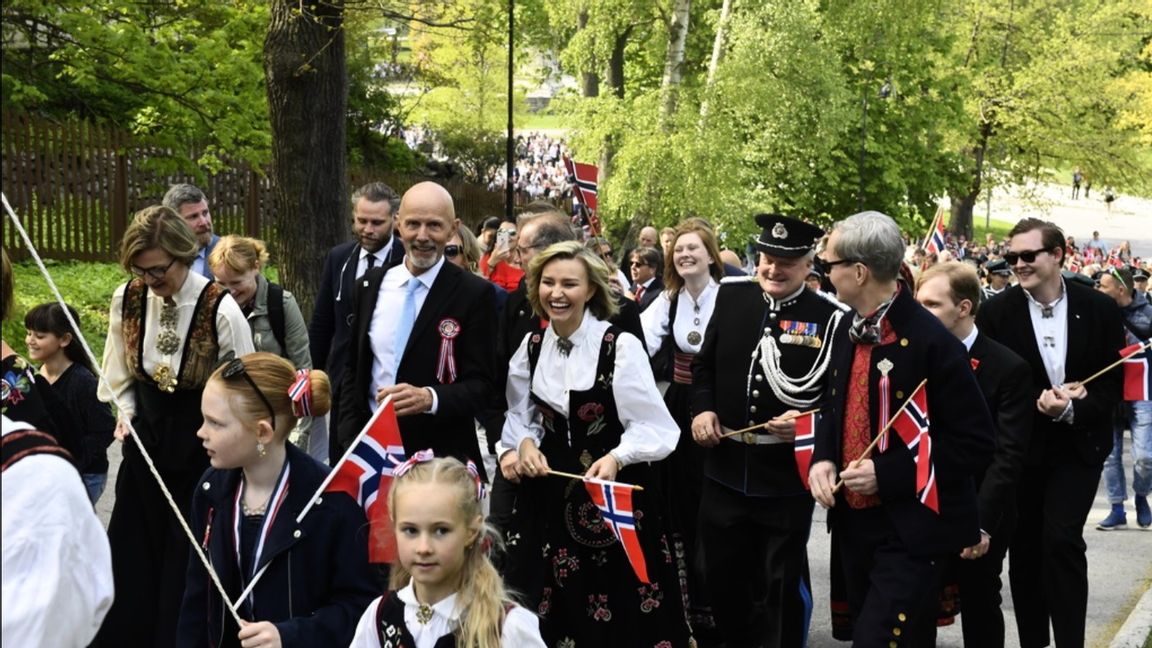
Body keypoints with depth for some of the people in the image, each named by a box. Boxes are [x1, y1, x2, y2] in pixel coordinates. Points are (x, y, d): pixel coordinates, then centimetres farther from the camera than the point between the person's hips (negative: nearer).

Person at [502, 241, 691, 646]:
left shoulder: (621, 346, -14)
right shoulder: (532, 348, 2)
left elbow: (653, 427, -14)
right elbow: (521, 415, 12)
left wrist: (616, 458, -29)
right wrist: (525, 443, -8)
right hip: (555, 494, 4)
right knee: (562, 609, 14)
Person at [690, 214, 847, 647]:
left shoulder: (830, 316, -9)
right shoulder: (730, 297, 3)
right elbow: (704, 365, 13)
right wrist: (702, 408, -4)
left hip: (787, 474, -4)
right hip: (726, 468, 4)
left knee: (783, 581, 8)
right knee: (722, 574, 16)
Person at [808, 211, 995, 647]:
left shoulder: (932, 343, -19)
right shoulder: (848, 330, 5)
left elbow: (975, 444, -17)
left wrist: (888, 475, -21)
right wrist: (822, 458, -3)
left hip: (911, 534, -8)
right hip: (854, 523, 8)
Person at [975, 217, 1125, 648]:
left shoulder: (1100, 309, -5)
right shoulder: (996, 312, -6)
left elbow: (1113, 384, -4)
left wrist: (1072, 409, -20)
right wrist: (1037, 402, -20)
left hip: (1077, 445, -1)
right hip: (1019, 447, 1)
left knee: (1061, 539, -12)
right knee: (1025, 546, 8)